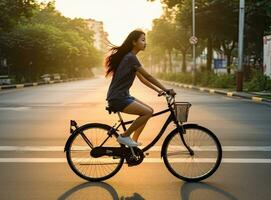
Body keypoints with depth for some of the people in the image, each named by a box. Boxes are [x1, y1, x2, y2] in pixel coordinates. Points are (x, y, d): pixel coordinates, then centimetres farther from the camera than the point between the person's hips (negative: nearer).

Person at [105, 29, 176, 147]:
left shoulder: (130, 57, 15)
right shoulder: (130, 57, -15)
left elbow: (142, 78, 18)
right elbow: (148, 76, -15)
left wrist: (158, 90, 12)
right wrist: (166, 90, -11)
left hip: (123, 96, 10)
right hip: (117, 98, -10)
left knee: (149, 110, 7)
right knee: (148, 112, -18)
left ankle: (133, 140, 12)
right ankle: (124, 136, -7)